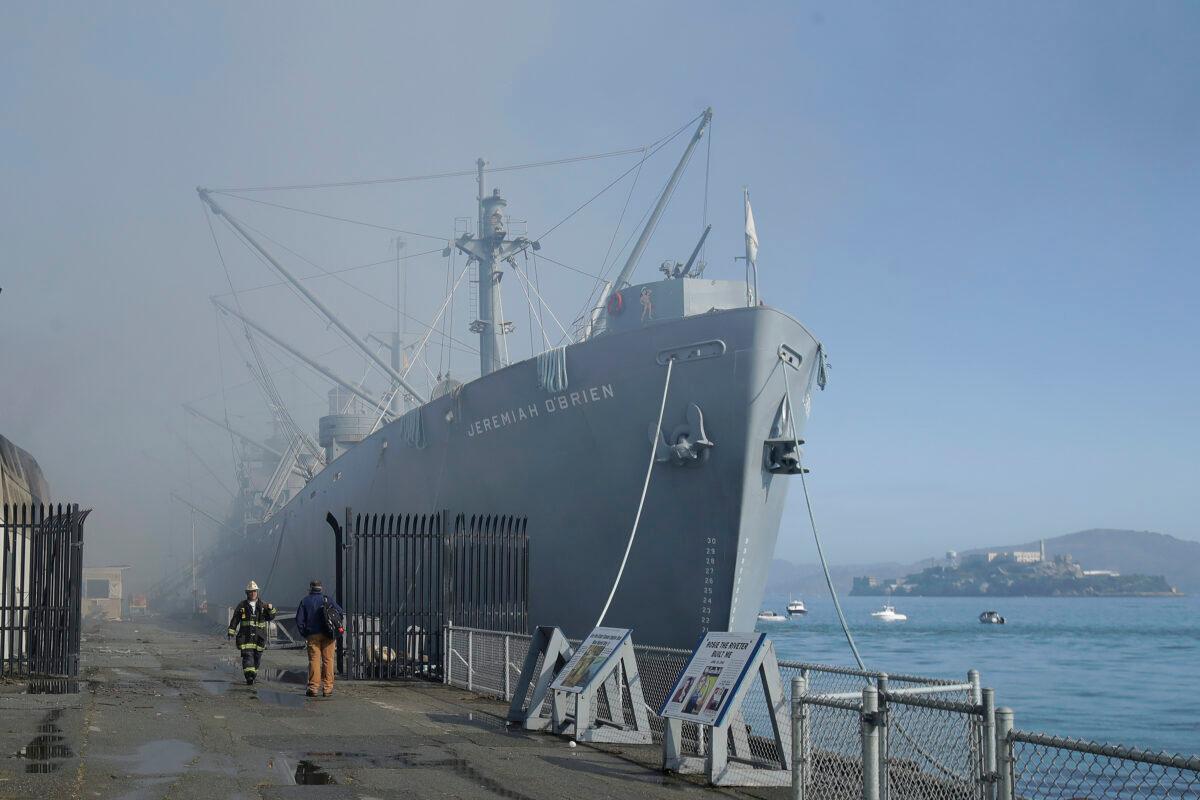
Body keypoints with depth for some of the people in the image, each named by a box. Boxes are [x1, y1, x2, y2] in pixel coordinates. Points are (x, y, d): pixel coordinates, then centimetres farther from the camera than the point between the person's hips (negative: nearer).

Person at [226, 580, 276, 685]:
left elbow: (270, 618, 7)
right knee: (247, 655, -14)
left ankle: (254, 673, 23)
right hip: (246, 635, -2)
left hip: (259, 636, 2)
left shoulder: (263, 604, 9)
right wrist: (231, 632, 2)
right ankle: (249, 676, -22)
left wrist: (271, 609, -12)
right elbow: (235, 619, 9)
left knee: (257, 656, 5)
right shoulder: (242, 605, 6)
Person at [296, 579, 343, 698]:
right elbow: (341, 613, 0)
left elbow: (299, 620, 4)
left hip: (312, 635, 0)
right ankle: (327, 689, -1)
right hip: (327, 635, 0)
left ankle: (313, 688, -3)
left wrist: (304, 634, 11)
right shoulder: (327, 600, 7)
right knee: (328, 660, 2)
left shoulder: (305, 601, 8)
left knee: (314, 660, 1)